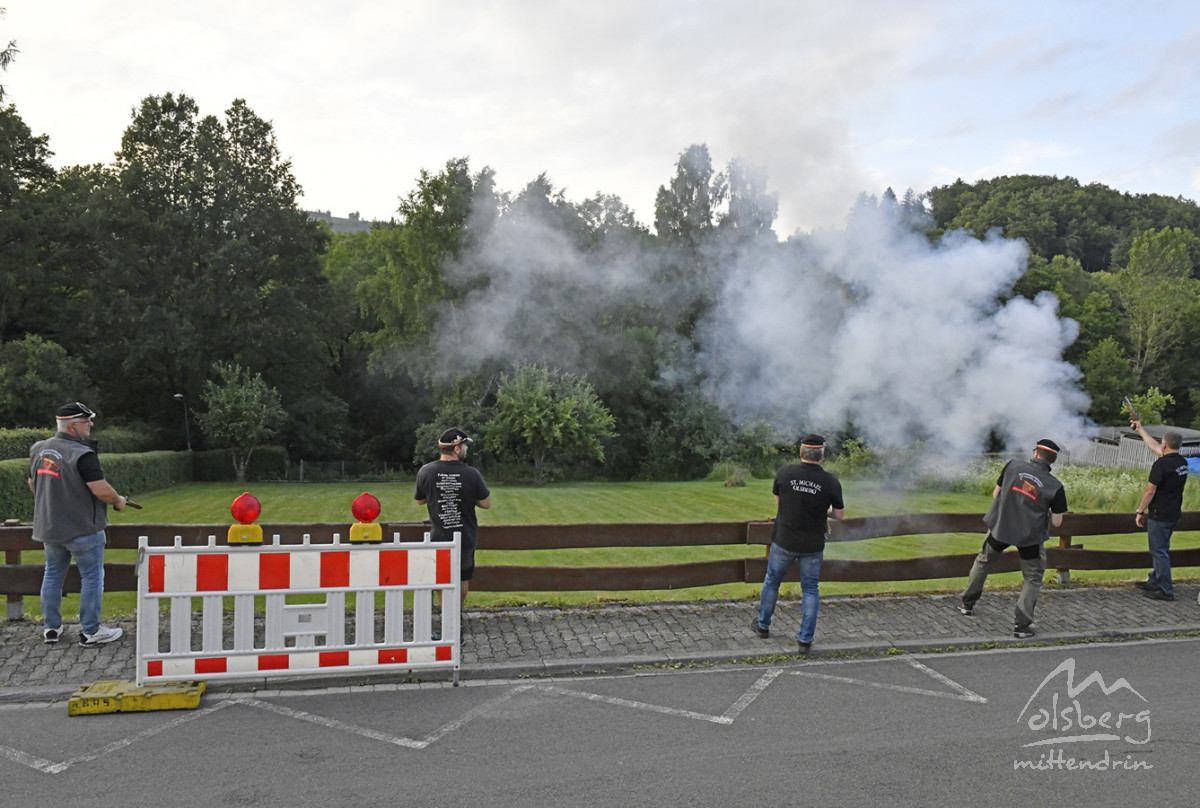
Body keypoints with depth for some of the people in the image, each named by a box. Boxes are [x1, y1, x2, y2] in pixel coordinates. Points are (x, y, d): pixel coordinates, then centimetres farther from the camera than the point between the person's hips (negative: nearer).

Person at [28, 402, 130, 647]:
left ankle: (51, 627, 29)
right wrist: (118, 500, -7)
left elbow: (32, 484, 16)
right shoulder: (82, 454, -22)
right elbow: (101, 490, -26)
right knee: (92, 578, 4)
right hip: (82, 529, -7)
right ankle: (91, 631, 9)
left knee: (53, 575, 20)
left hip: (49, 526, 7)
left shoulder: (38, 449, 3)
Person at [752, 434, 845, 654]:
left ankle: (763, 624, 35)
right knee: (810, 590, 13)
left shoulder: (785, 473, -10)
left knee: (772, 580, 20)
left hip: (784, 540, 1)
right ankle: (805, 639, 13)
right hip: (813, 545, -1)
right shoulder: (831, 482, -12)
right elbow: (840, 515, -1)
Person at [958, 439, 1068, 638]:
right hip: (1030, 536, -2)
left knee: (983, 562, 25)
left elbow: (995, 494, 4)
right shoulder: (1055, 486, -10)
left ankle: (967, 603, 38)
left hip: (1000, 527, 2)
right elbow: (1056, 522, -6)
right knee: (1033, 578, 15)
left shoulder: (1013, 466, -6)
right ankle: (1022, 625, 8)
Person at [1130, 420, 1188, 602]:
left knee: (1159, 551, -2)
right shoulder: (1182, 462, 6)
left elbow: (1150, 491, -18)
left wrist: (1140, 512, -8)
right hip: (1174, 513, 9)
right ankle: (1154, 582, 29)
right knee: (1160, 549, 19)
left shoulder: (1161, 464, -20)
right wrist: (1140, 428, 29)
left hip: (1160, 515, -9)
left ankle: (1166, 591, 2)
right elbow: (1154, 446, 20)